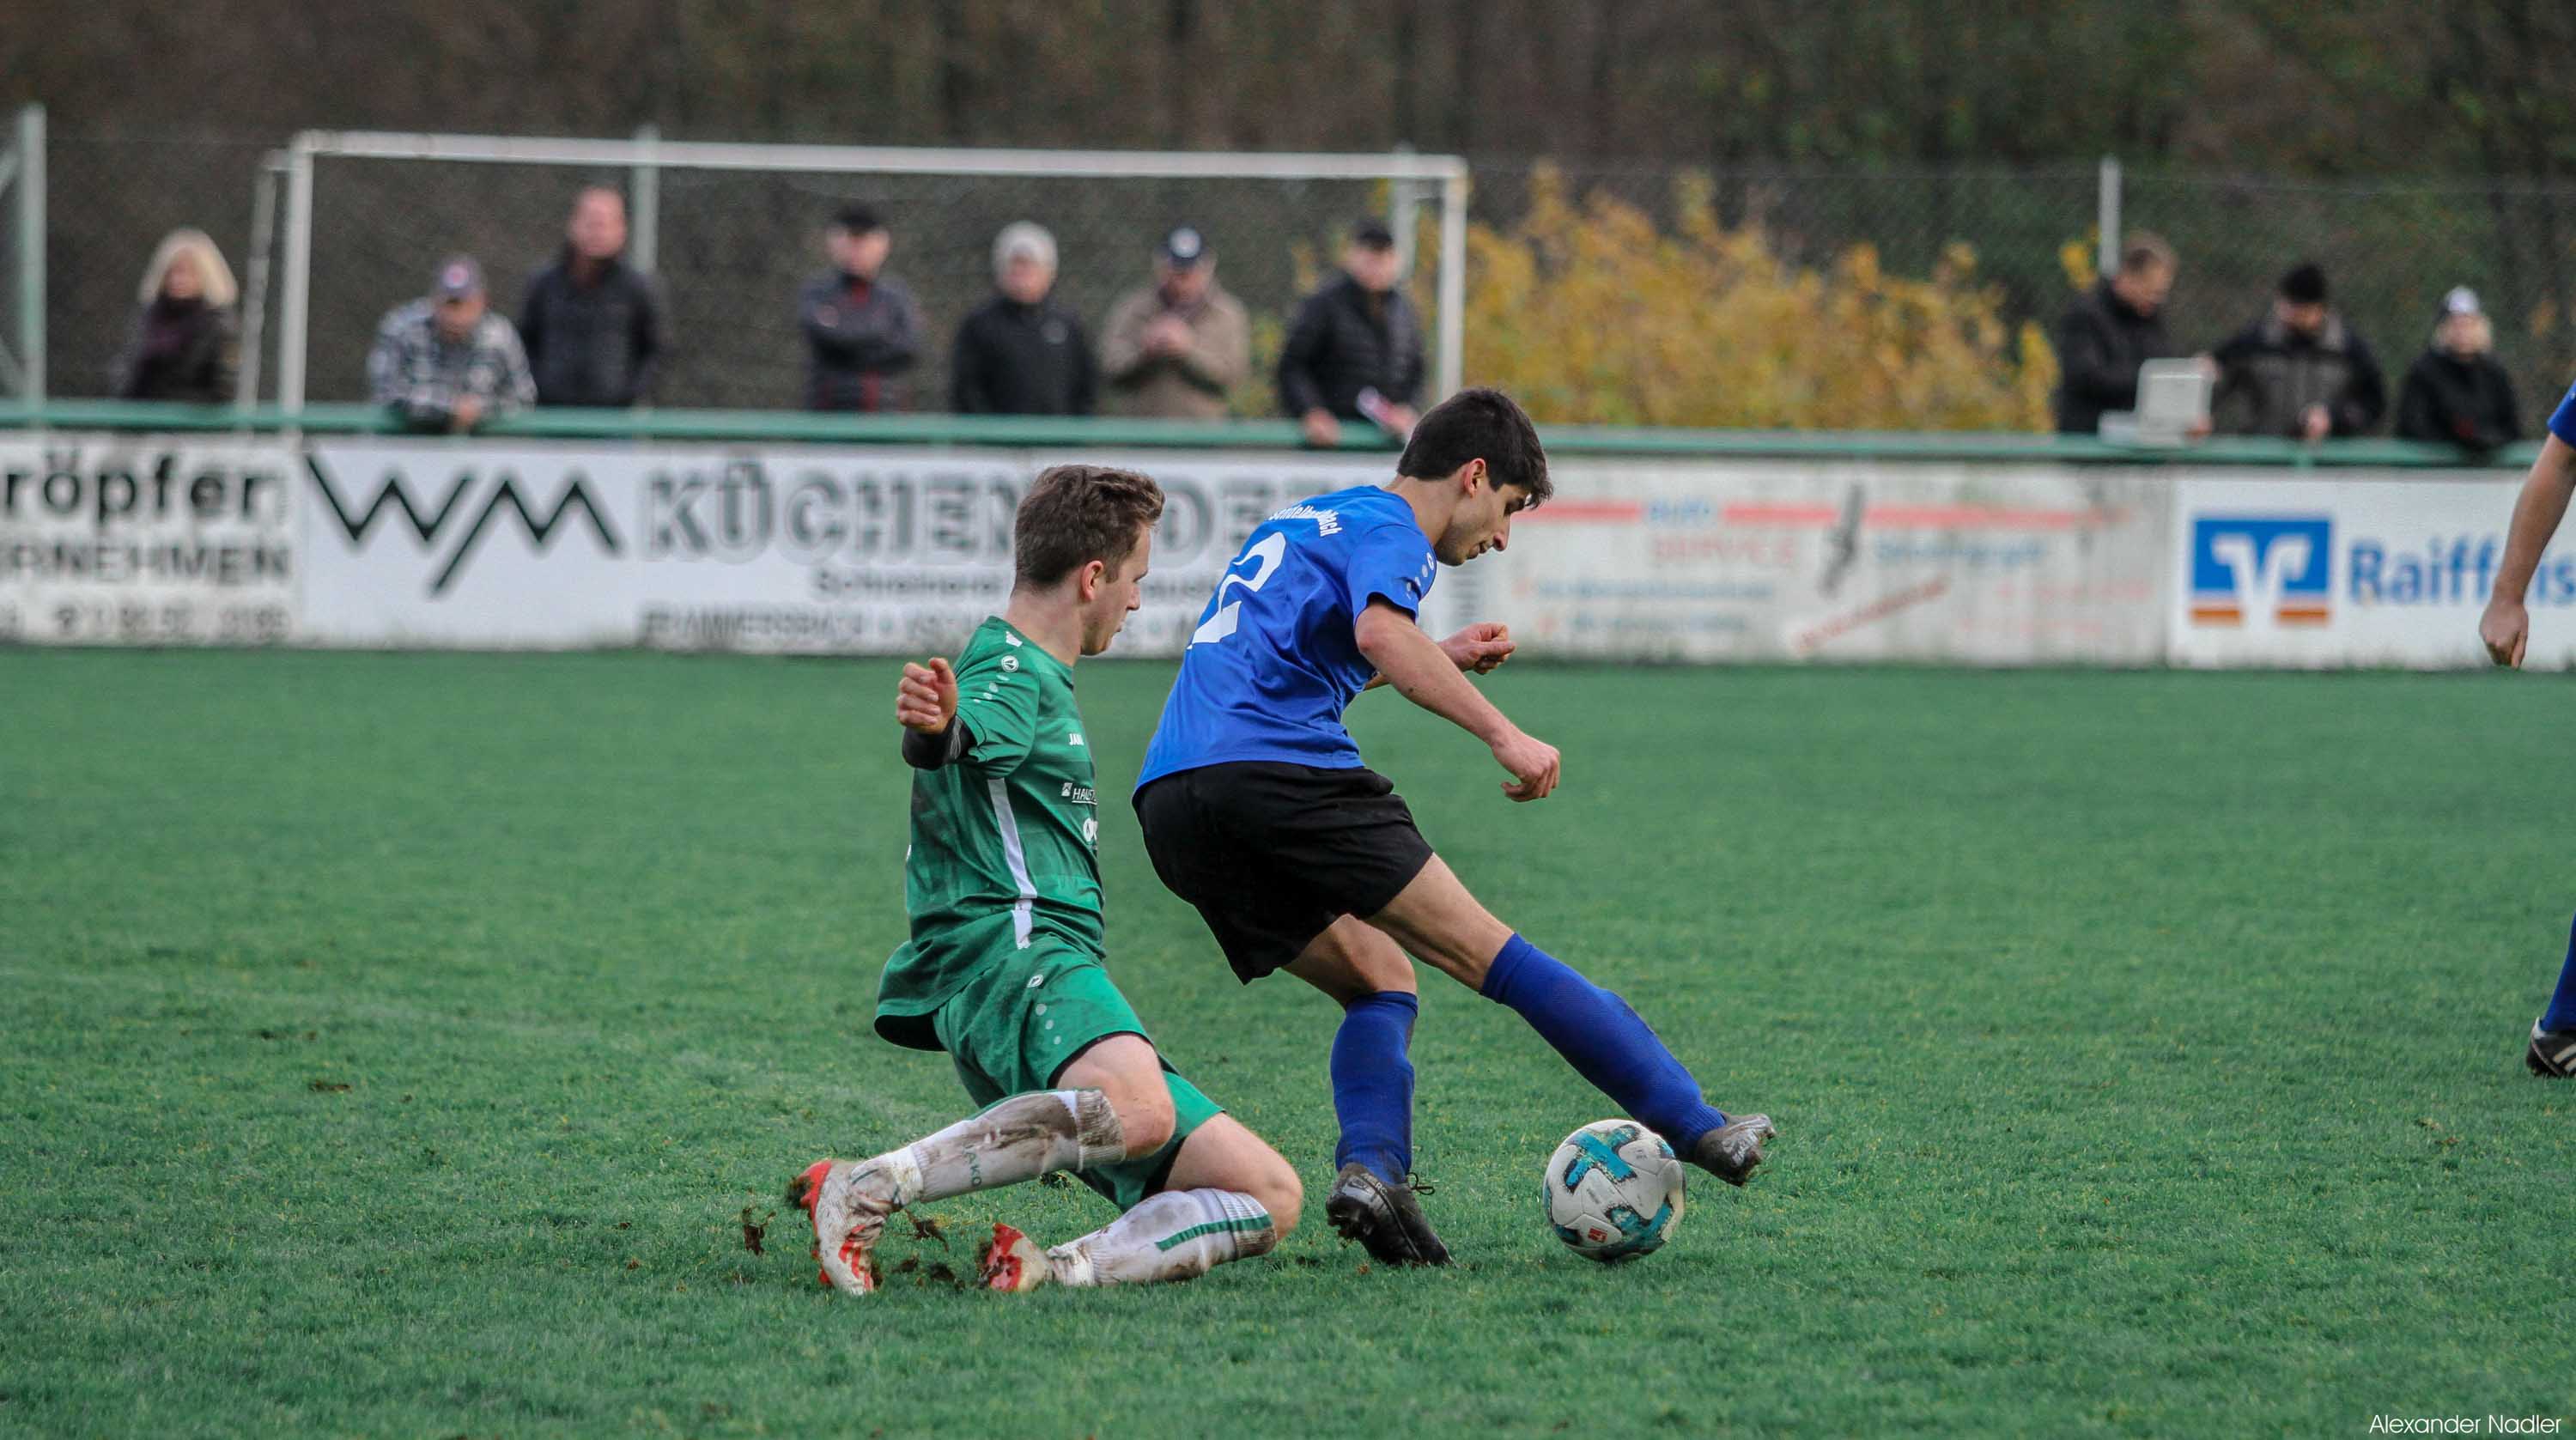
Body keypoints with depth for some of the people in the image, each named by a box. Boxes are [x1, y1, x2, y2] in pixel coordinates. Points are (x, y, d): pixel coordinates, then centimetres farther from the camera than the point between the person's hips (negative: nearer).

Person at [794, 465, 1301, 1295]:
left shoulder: (1039, 677, 29)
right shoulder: (1009, 671, -4)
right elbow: (961, 742, -29)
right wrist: (933, 730, -50)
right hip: (1007, 953, -10)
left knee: (1270, 1197, 0)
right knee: (1137, 1113, -43)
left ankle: (1057, 1271, -21)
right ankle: (861, 1192, -38)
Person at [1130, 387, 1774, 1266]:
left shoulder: (1302, 523, 30)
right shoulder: (1390, 528, 2)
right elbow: (1379, 632, -20)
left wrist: (1439, 660, 43)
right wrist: (1502, 735, -23)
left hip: (1170, 805, 8)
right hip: (1276, 771, -8)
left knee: (1379, 979, 16)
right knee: (1488, 954, -8)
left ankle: (1371, 1172, -10)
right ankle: (1695, 1129, -9)